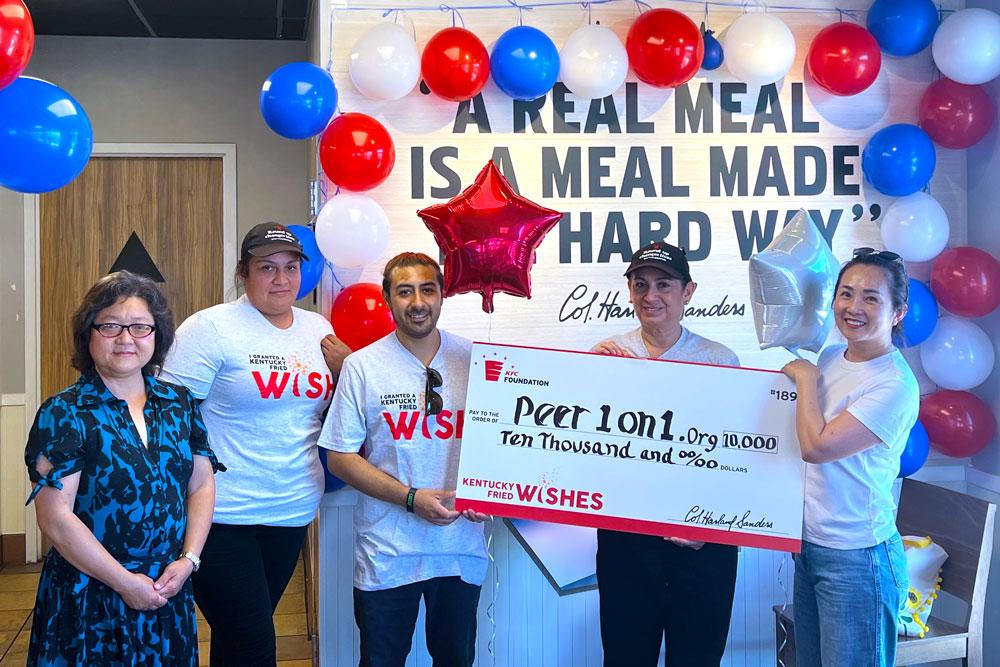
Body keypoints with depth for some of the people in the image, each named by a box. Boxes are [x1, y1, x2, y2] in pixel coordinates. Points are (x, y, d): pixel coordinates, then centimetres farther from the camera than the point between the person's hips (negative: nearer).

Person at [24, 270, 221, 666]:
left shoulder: (179, 403, 4)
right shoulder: (63, 414, -10)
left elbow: (202, 485, 7)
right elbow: (55, 517, -14)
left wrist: (188, 559, -6)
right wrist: (126, 582, -13)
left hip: (169, 594, 4)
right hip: (89, 600, -4)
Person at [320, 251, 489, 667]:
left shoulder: (473, 360, 1)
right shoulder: (362, 366, -4)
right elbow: (340, 457, -5)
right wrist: (411, 498, -15)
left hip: (462, 548, 2)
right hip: (387, 553, -1)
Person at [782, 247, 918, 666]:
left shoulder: (896, 385, -18)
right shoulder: (830, 358, 6)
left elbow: (817, 445, -24)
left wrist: (805, 378, -11)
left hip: (857, 558, -8)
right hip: (810, 546, 8)